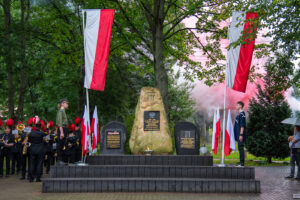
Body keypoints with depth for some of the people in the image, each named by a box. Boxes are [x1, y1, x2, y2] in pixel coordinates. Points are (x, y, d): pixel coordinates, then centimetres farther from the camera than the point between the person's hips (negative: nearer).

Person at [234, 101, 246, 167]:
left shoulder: (242, 114, -13)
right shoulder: (239, 114, 17)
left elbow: (242, 125, -18)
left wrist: (241, 134, -22)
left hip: (240, 135, -10)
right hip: (238, 134, 10)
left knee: (241, 147, -9)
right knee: (240, 148, 10)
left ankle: (242, 162, -7)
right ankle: (241, 162, 14)